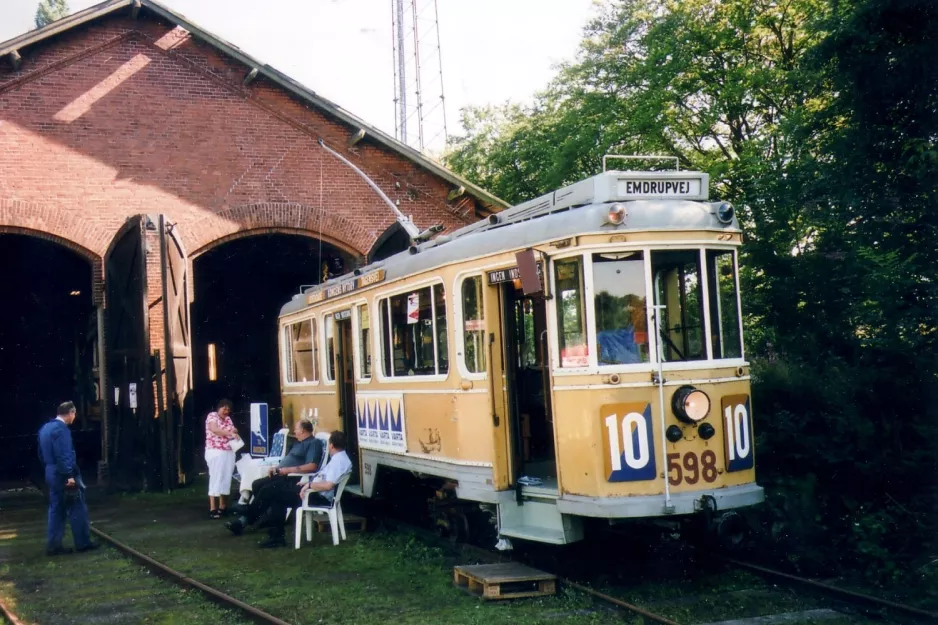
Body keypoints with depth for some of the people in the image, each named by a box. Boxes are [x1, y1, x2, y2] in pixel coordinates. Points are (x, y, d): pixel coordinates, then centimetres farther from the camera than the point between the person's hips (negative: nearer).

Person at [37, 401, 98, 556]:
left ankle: (53, 545, 10)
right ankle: (83, 543, 4)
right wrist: (69, 475, -23)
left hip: (52, 474, 9)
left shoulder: (45, 428, 13)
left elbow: (42, 454, 20)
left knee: (56, 509, 11)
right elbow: (63, 454, -23)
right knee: (77, 509, -1)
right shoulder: (61, 429, -17)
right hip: (64, 475, -9)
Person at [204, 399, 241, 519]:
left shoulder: (228, 419, 15)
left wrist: (234, 431, -8)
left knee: (226, 479, 6)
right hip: (215, 452, -7)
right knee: (216, 479, -8)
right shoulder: (212, 416, -5)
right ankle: (212, 509, -8)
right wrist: (229, 433, -35)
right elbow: (214, 430, -23)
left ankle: (222, 506, 13)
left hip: (229, 452, 7)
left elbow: (233, 432, 17)